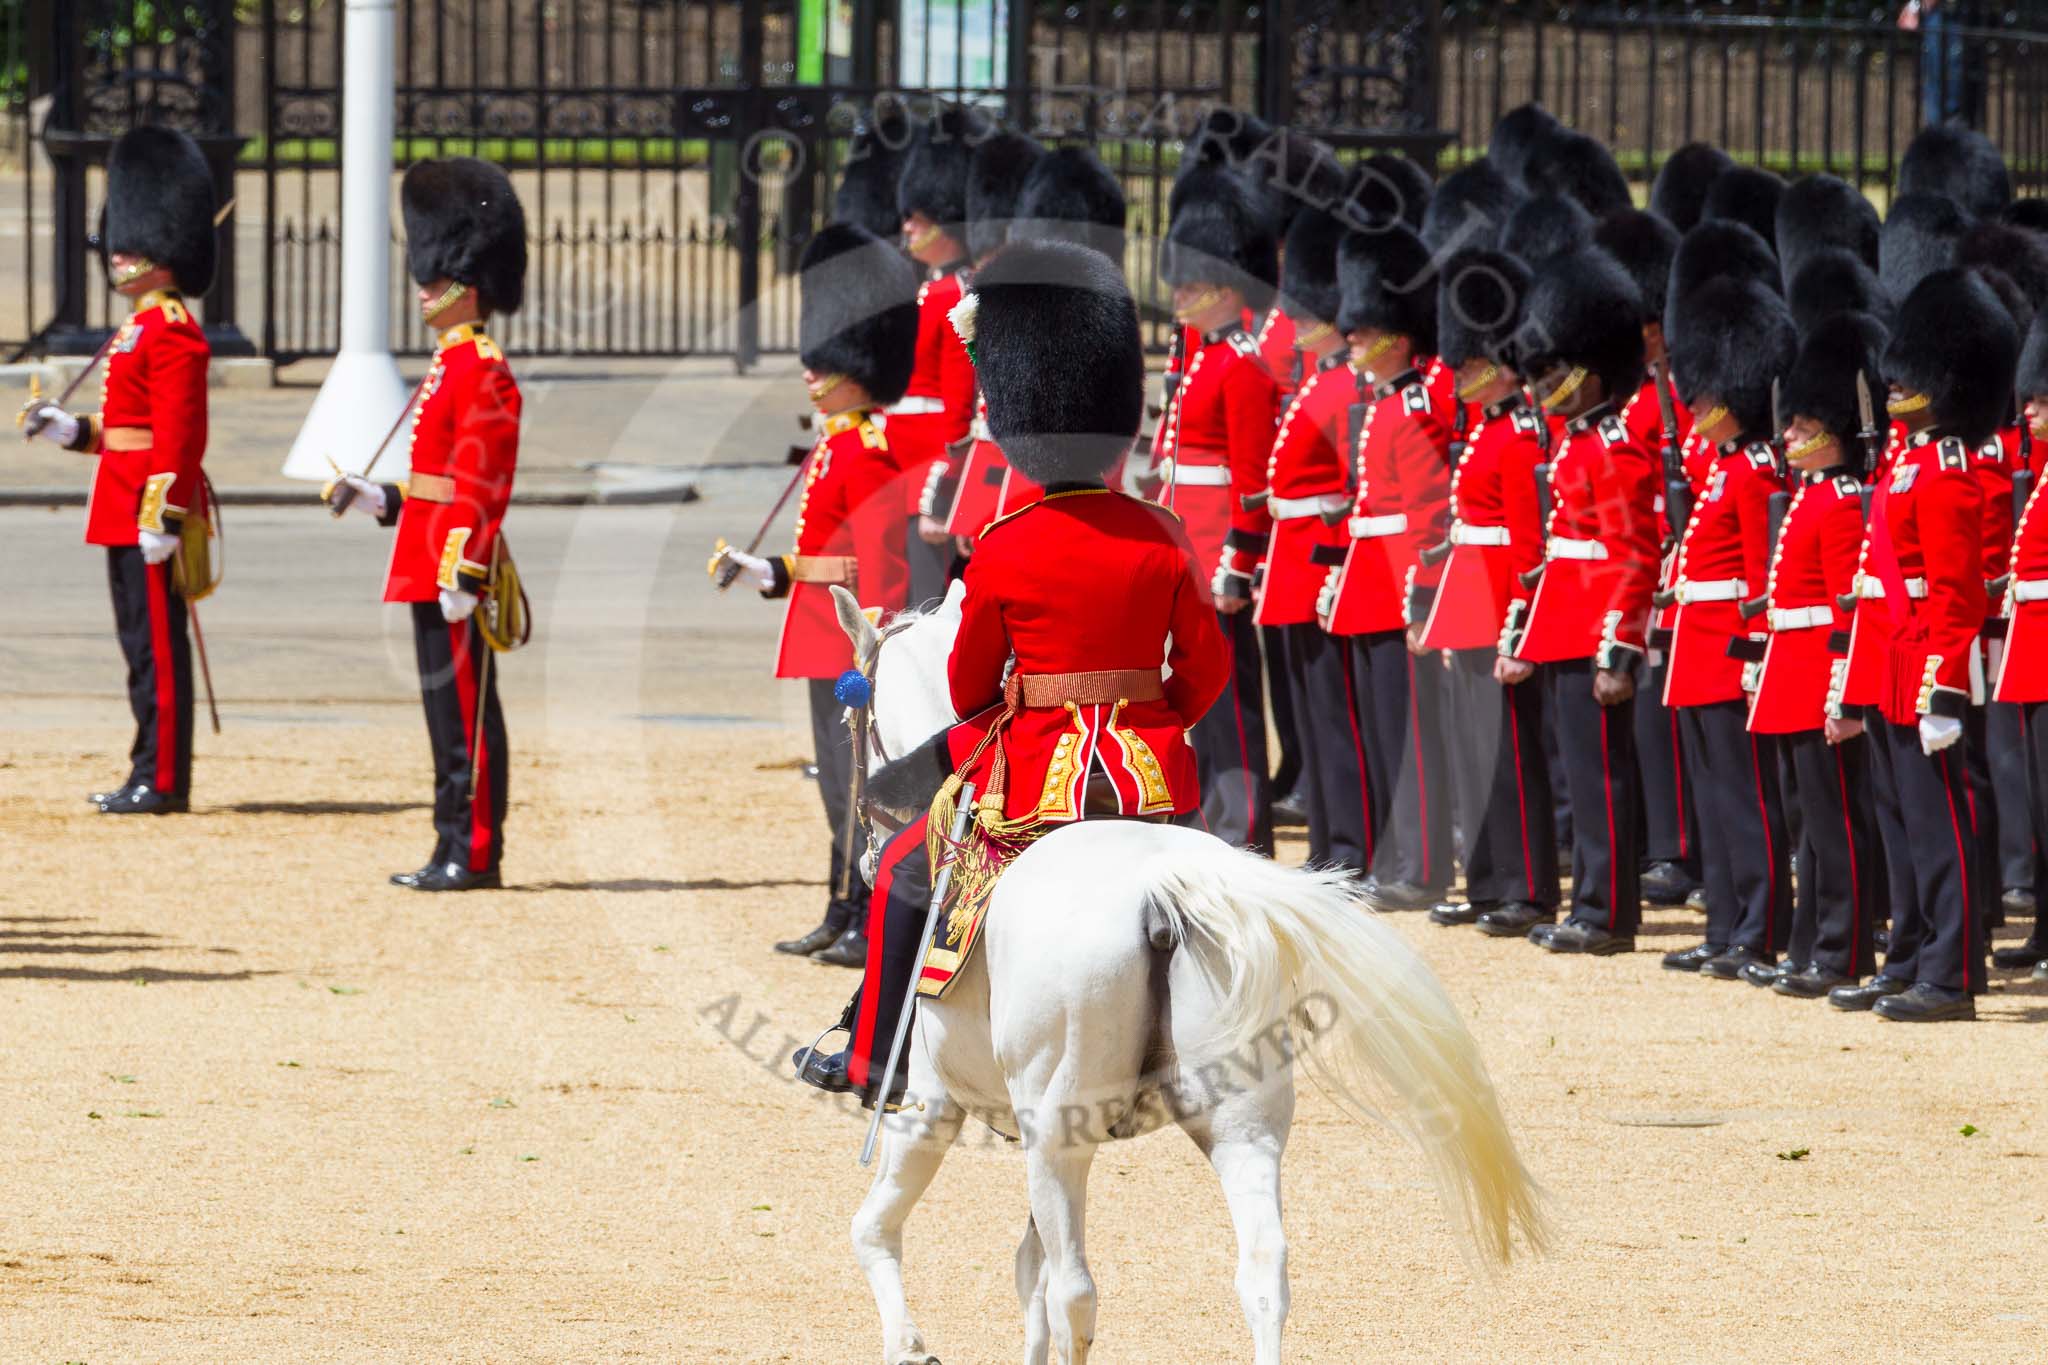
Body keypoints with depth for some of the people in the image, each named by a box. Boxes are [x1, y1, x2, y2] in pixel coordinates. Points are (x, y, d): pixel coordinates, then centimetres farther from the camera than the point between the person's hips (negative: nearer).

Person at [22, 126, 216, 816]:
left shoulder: (171, 331, -14)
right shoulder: (141, 327, 18)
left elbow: (179, 434, -21)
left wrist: (161, 515, -24)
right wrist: (71, 429, 13)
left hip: (150, 509, -11)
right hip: (125, 512, 11)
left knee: (157, 643, -7)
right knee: (143, 642, 12)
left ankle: (163, 780, -6)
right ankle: (154, 776, 16)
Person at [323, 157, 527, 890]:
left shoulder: (481, 374, -14)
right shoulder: (454, 365, 17)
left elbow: (482, 487, -19)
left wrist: (462, 575, -23)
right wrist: (379, 499, 15)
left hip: (451, 567, -10)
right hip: (429, 567, 10)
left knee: (463, 710, -7)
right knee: (453, 710, 11)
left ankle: (471, 852, -5)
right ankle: (463, 850, 15)